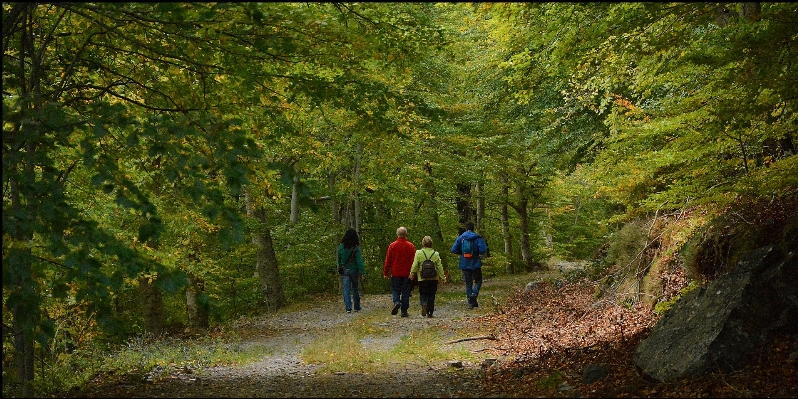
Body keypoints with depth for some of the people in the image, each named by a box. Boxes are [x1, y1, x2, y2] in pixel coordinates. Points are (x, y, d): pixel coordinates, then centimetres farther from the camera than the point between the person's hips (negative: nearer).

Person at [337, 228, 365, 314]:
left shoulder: (341, 247, -4)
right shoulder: (356, 248, -12)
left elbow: (339, 259, 6)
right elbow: (359, 261, -15)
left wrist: (340, 268, 20)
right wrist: (363, 273, -16)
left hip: (344, 270, 1)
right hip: (354, 270, -1)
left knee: (346, 290, 1)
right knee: (355, 289, 15)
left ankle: (348, 308, -10)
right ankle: (357, 307, 22)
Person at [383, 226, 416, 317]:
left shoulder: (392, 245, -1)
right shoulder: (411, 246, -2)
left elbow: (387, 261, 1)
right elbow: (413, 261, -3)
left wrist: (386, 273, 8)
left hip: (395, 273, 0)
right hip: (407, 274, 0)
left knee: (395, 290, 11)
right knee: (405, 292, 5)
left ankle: (396, 302, -17)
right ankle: (404, 311, 5)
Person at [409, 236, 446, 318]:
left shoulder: (419, 253, -5)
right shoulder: (436, 254, -1)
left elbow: (415, 265, -5)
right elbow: (439, 267, 1)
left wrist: (412, 274, 11)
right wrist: (443, 278, 8)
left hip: (422, 278, -1)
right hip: (434, 278, 1)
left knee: (423, 295, 8)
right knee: (431, 296, 9)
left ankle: (424, 304, -21)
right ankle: (430, 313, 8)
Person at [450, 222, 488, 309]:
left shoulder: (460, 238, 1)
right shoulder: (477, 238, -6)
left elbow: (453, 250, -3)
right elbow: (483, 249, -17)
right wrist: (480, 253, 5)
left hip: (465, 264, 2)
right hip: (475, 264, -2)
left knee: (468, 283, 9)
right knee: (478, 281, 12)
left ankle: (471, 302, 6)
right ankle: (474, 293, -17)